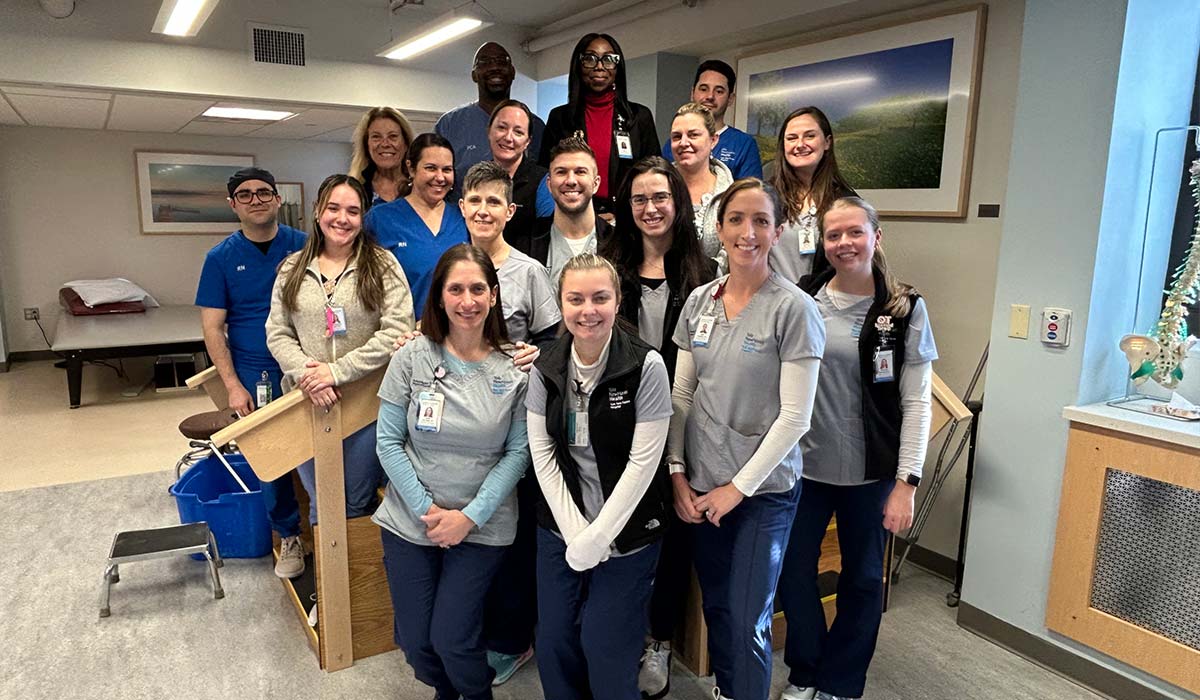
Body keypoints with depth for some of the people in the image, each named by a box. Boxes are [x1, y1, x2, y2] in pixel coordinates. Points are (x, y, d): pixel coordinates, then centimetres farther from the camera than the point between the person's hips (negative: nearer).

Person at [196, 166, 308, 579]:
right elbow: (212, 328, 1)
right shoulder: (222, 258, 2)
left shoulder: (303, 246, 0)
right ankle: (289, 536, 27)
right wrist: (233, 386, -7)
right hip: (255, 375, 1)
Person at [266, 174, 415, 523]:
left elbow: (397, 331, -14)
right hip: (307, 403, 3)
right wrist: (305, 373, -15)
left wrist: (338, 370, -18)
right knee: (320, 503, 17)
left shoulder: (382, 265, -4)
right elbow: (277, 334, 4)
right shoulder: (292, 269, 7)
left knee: (359, 504, 12)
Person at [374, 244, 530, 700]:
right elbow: (388, 443, -4)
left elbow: (518, 453, -6)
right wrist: (426, 510, -11)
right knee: (415, 642, 9)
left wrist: (470, 516, -13)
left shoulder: (515, 367, -7)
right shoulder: (412, 356, -6)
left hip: (482, 527, -1)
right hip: (410, 521, 2)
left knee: (451, 640, -2)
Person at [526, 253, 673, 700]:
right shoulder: (545, 369, -2)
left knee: (606, 648, 5)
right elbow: (543, 455, -2)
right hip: (560, 529, 4)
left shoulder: (646, 366, -15)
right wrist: (574, 529, -11)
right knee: (553, 643, 13)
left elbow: (643, 462, -15)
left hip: (627, 533, -4)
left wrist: (597, 536, -15)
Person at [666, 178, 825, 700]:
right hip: (700, 485, 4)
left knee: (747, 622, 4)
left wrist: (739, 487, -11)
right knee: (714, 605, 17)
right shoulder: (699, 301, 3)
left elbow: (795, 416, -13)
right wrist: (676, 473, 0)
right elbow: (681, 395, 7)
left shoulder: (794, 309, -12)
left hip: (764, 488, -4)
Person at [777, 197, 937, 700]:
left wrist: (907, 482, -10)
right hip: (804, 464, 1)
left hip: (871, 471, -1)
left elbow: (917, 402, -5)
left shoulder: (905, 310, -5)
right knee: (793, 570, 10)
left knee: (862, 577, 13)